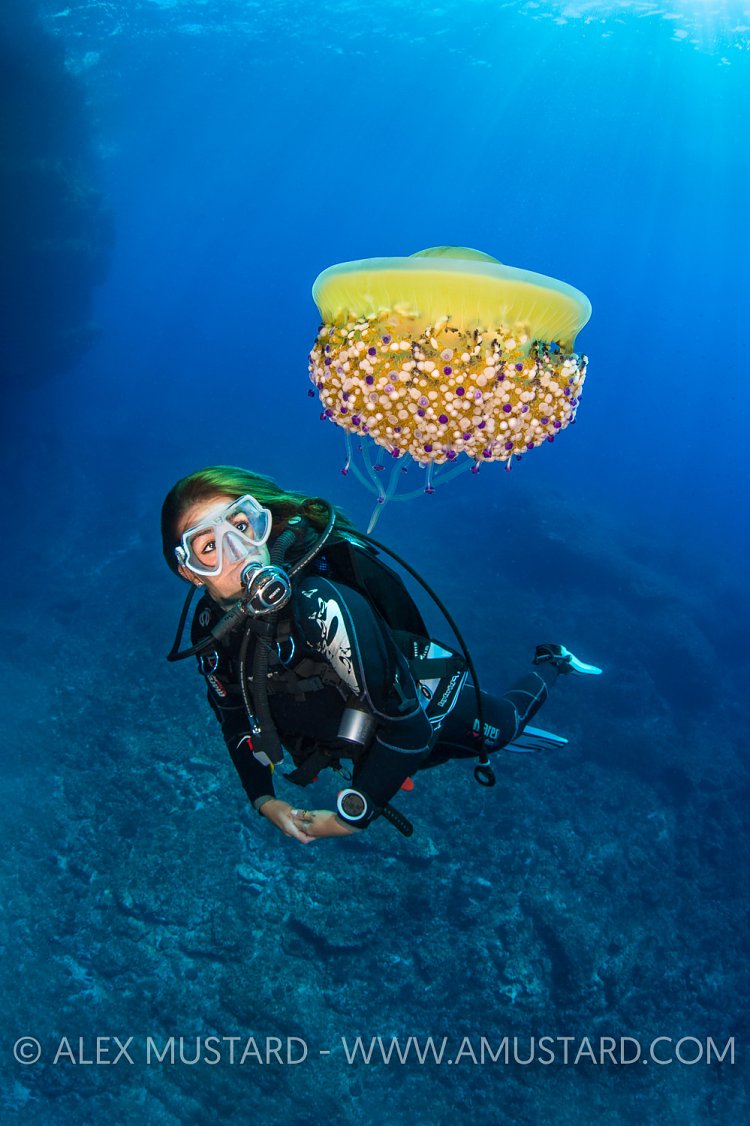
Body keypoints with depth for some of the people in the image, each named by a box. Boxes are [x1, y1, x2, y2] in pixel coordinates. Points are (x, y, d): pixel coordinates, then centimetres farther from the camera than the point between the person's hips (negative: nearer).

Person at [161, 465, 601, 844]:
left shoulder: (318, 604, -44)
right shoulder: (209, 629, -23)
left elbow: (407, 722, -37)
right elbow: (235, 715, -2)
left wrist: (353, 816, -29)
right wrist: (264, 799, -11)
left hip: (428, 705, -5)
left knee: (506, 726, 25)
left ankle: (552, 664, 50)